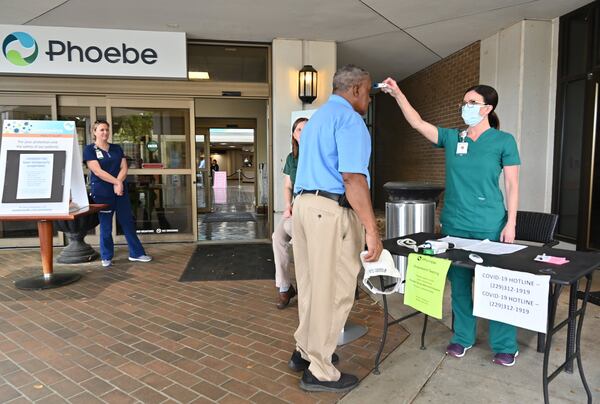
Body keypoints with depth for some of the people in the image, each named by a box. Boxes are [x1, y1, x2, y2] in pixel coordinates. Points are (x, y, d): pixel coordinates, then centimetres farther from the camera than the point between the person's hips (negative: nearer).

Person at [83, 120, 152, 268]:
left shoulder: (117, 148, 12)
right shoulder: (89, 149, -2)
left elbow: (124, 168, 4)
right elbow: (98, 172, -13)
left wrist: (118, 183, -12)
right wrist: (116, 182, -17)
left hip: (121, 190, 4)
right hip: (102, 192, -4)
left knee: (128, 222, 7)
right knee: (105, 226, 4)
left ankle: (136, 253, 15)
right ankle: (106, 257, 17)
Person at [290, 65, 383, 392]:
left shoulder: (316, 118, 21)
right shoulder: (349, 119, -10)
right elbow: (352, 178, -20)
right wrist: (371, 229, -20)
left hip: (304, 204, 10)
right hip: (331, 211, -10)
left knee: (311, 285, 19)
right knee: (333, 291, 2)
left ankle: (305, 351, 33)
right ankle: (319, 372, 14)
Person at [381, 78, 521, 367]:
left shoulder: (504, 141, -2)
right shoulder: (451, 138, 7)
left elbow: (512, 184, -3)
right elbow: (417, 123, 0)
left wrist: (511, 223, -8)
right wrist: (397, 94, -8)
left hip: (490, 226, -3)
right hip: (454, 224, 4)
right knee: (459, 283, 12)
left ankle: (505, 346, 23)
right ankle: (462, 337, 29)